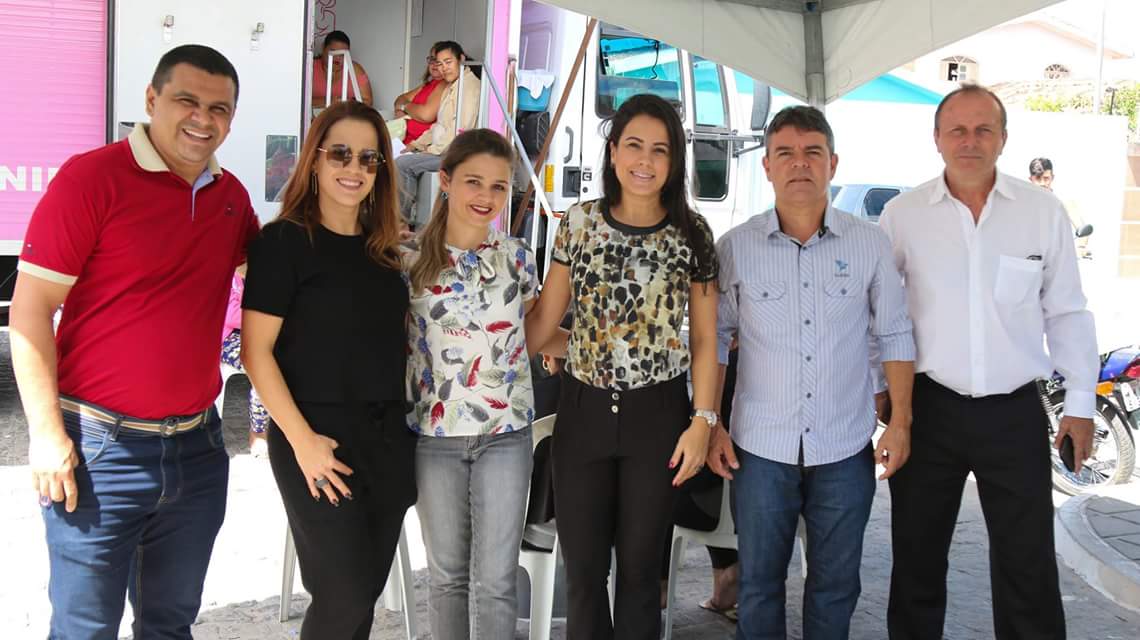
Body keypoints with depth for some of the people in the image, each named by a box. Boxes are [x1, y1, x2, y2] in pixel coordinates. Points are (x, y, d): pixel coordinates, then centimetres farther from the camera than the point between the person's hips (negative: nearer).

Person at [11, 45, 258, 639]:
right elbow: (30, 310, -12)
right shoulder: (92, 177, -11)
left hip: (197, 448, 6)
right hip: (101, 448, -5)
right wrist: (47, 434, -15)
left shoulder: (230, 194, 7)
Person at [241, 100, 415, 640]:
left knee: (367, 589, 12)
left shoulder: (384, 250, 10)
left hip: (388, 437, 6)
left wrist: (404, 422, 9)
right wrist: (302, 440, -17)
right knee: (344, 593, -4)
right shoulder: (283, 242, -8)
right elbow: (256, 351, -12)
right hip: (320, 437, -6)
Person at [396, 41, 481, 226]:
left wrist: (435, 149, -14)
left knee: (402, 164, -15)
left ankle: (407, 217, -2)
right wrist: (418, 143, 15)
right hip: (442, 148, 11)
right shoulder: (450, 87, 21)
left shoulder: (469, 84, -13)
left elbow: (460, 128, -21)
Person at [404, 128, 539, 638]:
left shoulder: (516, 256, 2)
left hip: (506, 432, 0)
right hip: (435, 433, 0)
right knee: (447, 573, 11)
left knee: (495, 580, 0)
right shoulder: (411, 260, -3)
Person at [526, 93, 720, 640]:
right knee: (582, 566, 9)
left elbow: (704, 339, 1)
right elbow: (543, 324, 2)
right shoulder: (579, 222, 2)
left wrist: (702, 421, -6)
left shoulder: (692, 233, -1)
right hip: (584, 409, 2)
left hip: (657, 414, -1)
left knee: (639, 566, 10)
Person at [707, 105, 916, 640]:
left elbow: (895, 334, 5)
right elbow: (714, 338, 3)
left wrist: (900, 422, 0)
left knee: (836, 585, 13)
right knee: (758, 584, 11)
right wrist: (710, 426, -1)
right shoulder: (735, 246, -3)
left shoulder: (870, 244, -1)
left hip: (846, 449, 1)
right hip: (760, 448, 0)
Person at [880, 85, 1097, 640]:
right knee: (918, 557, 13)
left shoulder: (1043, 211, 0)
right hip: (927, 408, 0)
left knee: (1027, 564, 7)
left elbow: (1066, 312, 5)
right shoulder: (902, 214, -2)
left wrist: (1080, 401, 4)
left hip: (1015, 412, 0)